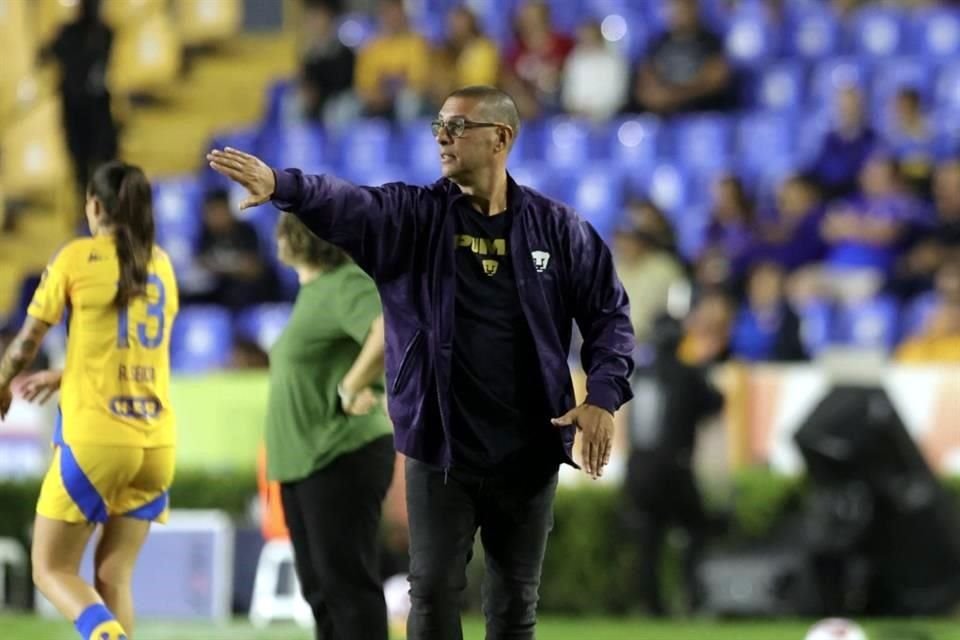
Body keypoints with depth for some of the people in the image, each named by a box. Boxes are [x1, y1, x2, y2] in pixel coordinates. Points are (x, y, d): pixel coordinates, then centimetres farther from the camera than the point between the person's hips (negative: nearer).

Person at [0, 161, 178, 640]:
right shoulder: (160, 265, 11)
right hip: (157, 440, 5)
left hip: (95, 438, -5)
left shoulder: (77, 258, -4)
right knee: (113, 578, 11)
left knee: (51, 569, 4)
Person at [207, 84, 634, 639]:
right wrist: (281, 186, -41)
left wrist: (603, 396, -9)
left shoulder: (555, 227, 0)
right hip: (440, 450, 0)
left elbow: (608, 311, 5)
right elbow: (343, 205, -21)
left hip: (529, 453, 0)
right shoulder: (413, 216, -2)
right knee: (434, 593, 0)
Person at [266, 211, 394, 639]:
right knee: (320, 587, 13)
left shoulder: (345, 286, -15)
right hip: (305, 461, 10)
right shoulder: (314, 291, 15)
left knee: (346, 584, -8)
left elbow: (393, 331, -34)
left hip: (341, 459, -10)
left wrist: (351, 388, -24)